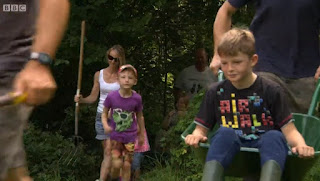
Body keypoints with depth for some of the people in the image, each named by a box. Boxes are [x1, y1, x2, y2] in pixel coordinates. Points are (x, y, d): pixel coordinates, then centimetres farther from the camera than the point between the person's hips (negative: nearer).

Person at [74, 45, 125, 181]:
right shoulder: (99, 75, 6)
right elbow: (93, 97, 8)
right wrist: (81, 99, -10)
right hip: (101, 116, 4)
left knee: (109, 151, -13)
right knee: (107, 152, 8)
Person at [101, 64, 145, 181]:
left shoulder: (137, 98, -11)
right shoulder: (111, 96, -14)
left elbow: (139, 117, 4)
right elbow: (104, 113, 0)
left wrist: (142, 135, 13)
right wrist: (105, 125, -20)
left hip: (130, 137, 1)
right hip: (115, 136, -1)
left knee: (127, 165, 5)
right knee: (117, 163, -8)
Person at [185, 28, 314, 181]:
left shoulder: (270, 91, 6)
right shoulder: (216, 93, 12)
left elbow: (289, 130, 0)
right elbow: (202, 128, 12)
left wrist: (301, 145, -22)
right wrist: (196, 136, -13)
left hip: (266, 147, -1)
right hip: (229, 149, 1)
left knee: (274, 136, -32)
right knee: (225, 133, -29)